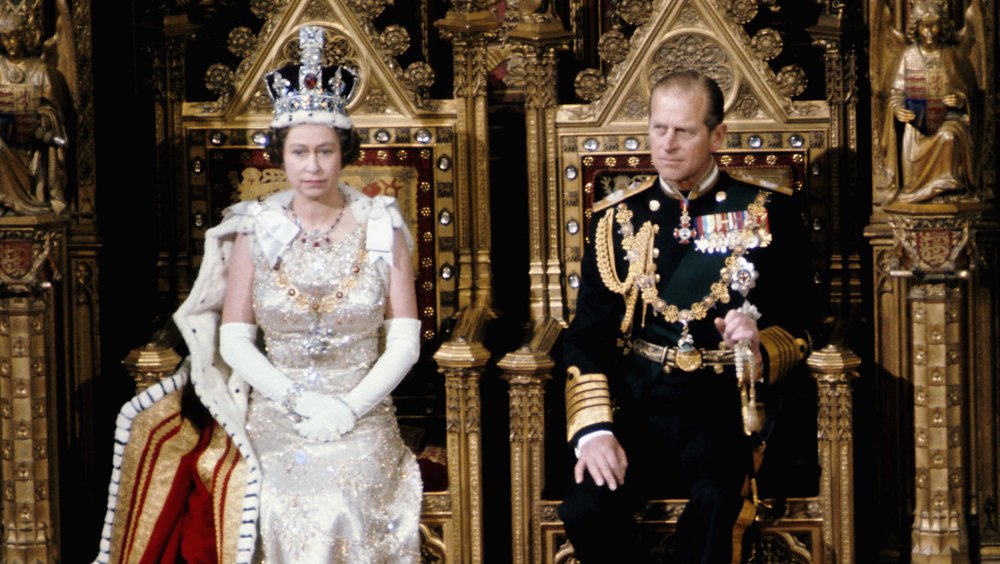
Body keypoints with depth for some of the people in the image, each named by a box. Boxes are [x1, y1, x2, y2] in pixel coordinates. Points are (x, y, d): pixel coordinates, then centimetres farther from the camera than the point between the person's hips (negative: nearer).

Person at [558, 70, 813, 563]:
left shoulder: (767, 216, 7)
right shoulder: (618, 217, 11)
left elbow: (794, 330, 8)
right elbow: (586, 335, 6)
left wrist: (758, 349, -17)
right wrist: (593, 430, -10)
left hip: (725, 406, -2)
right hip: (637, 408, 2)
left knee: (714, 499, -35)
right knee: (585, 511, -27)